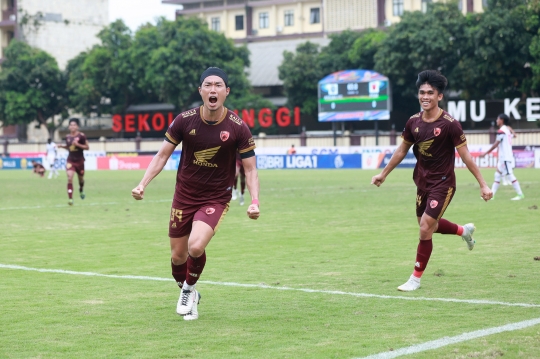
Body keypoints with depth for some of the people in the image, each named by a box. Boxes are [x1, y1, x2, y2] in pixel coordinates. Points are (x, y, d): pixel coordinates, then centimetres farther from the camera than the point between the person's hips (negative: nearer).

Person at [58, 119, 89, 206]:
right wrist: (63, 146, -2)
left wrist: (78, 144, -20)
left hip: (79, 160, -1)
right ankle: (70, 198, -19)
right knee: (69, 178, -17)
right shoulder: (67, 137, 3)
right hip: (70, 160, 1)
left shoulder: (81, 136, -10)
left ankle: (81, 190, 51)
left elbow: (87, 147, -7)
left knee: (81, 178, 16)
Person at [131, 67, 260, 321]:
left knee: (196, 246, -24)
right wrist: (143, 184, -12)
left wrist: (254, 200, -22)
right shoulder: (184, 120, -10)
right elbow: (163, 155, 0)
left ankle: (189, 290, 7)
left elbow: (250, 168, -7)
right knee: (178, 256, 8)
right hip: (184, 196, 2)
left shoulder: (238, 128, -14)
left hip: (216, 198, -2)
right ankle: (187, 294, 40)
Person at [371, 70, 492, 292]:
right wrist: (384, 174, 19)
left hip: (443, 183, -7)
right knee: (428, 225, 20)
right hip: (422, 182, 7)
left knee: (425, 228, -12)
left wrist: (482, 184, -16)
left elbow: (465, 156, -14)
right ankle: (464, 230, 49)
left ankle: (416, 279, 3)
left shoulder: (449, 124, -18)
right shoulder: (414, 122, -2)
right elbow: (402, 150, 13)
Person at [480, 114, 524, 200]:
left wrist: (485, 153, -10)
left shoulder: (501, 131, -13)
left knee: (510, 175, -9)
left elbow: (495, 145, -15)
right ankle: (491, 194, 12)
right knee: (497, 175, 11)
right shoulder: (507, 130, 15)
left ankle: (520, 194, -9)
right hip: (503, 157, 10)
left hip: (505, 157, -10)